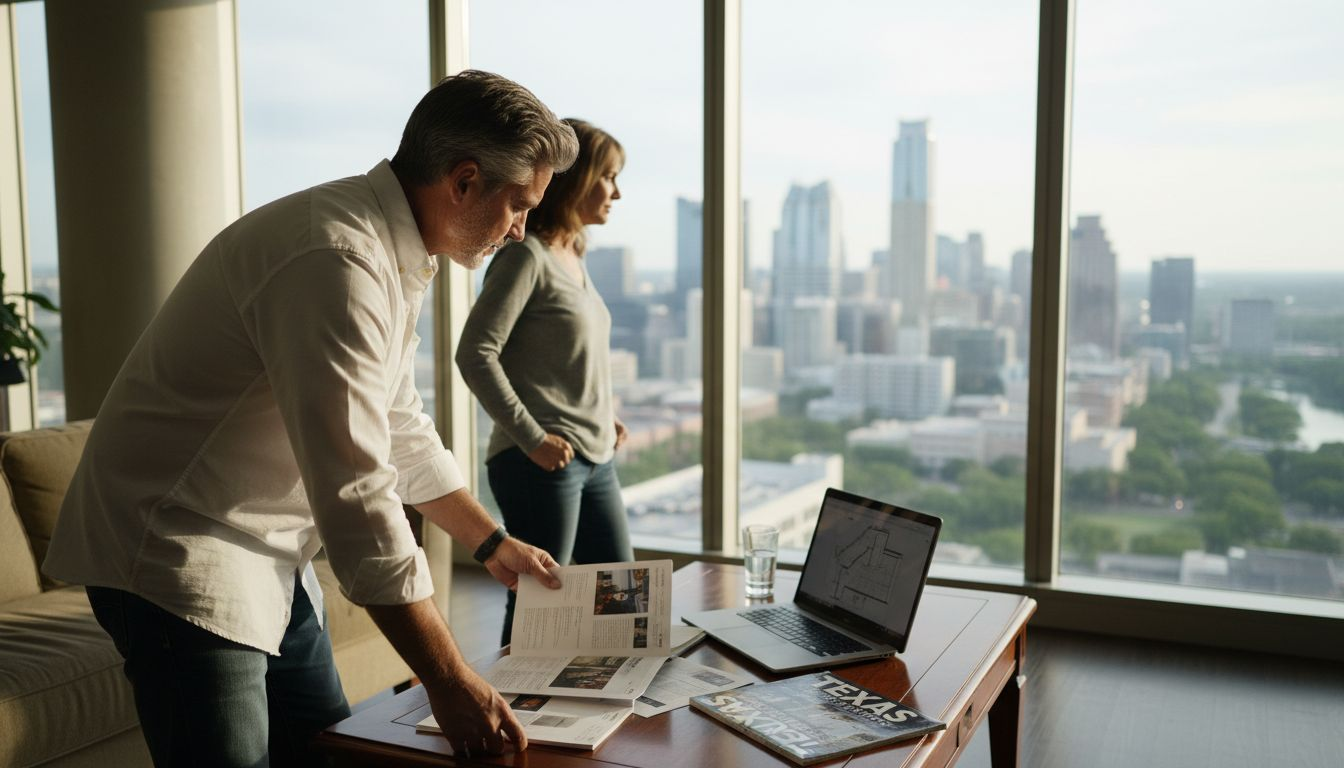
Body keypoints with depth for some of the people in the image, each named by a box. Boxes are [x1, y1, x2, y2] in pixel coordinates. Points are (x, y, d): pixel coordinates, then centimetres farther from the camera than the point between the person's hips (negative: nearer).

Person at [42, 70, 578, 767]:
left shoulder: (392, 254, 6)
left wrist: (492, 544, 19)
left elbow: (399, 432, 18)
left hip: (268, 558, 10)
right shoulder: (336, 264, -27)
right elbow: (356, 497, -30)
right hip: (178, 556, -10)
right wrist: (449, 682, -26)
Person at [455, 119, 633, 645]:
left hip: (596, 459, 9)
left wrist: (606, 418, 10)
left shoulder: (573, 257, 14)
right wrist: (531, 438, -20)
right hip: (543, 463, -9)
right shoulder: (526, 255, -12)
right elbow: (476, 354, -18)